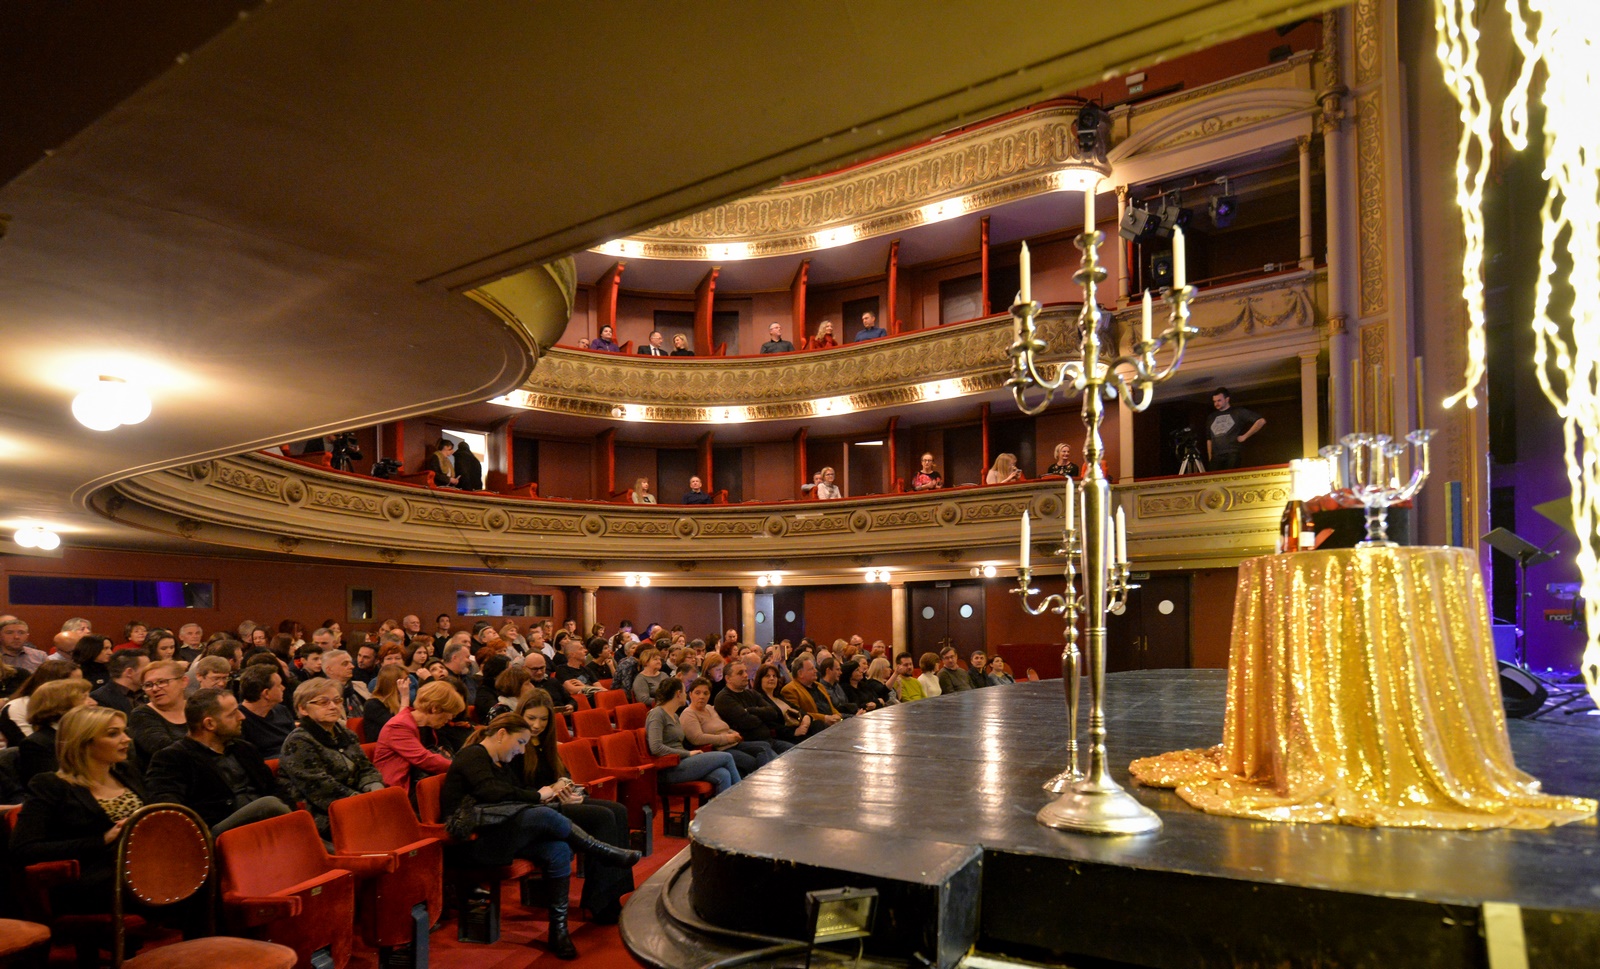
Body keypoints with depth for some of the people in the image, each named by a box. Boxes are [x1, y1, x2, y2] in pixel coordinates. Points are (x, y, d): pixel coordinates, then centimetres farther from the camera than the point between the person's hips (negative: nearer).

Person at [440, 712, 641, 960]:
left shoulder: (498, 764, 22)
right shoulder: (473, 756, -8)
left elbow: (519, 790, 16)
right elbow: (493, 793, -24)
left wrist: (551, 790, -4)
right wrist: (538, 796, -14)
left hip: (497, 835, 10)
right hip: (475, 842, -10)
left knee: (558, 850, -16)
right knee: (544, 815, -28)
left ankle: (559, 929, -13)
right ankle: (604, 853, -12)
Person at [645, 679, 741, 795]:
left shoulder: (675, 716, 23)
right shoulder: (657, 714, -6)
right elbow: (656, 748, -19)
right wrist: (688, 753, -15)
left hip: (680, 763, 9)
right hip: (670, 769, -9)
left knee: (723, 775, -19)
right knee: (726, 757, -11)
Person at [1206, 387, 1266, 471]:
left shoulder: (1238, 412, 7)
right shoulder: (1212, 417, 21)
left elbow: (1261, 421, 2)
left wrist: (1245, 436, 0)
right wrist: (1210, 458, 15)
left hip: (1232, 455, -4)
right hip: (1216, 457, 4)